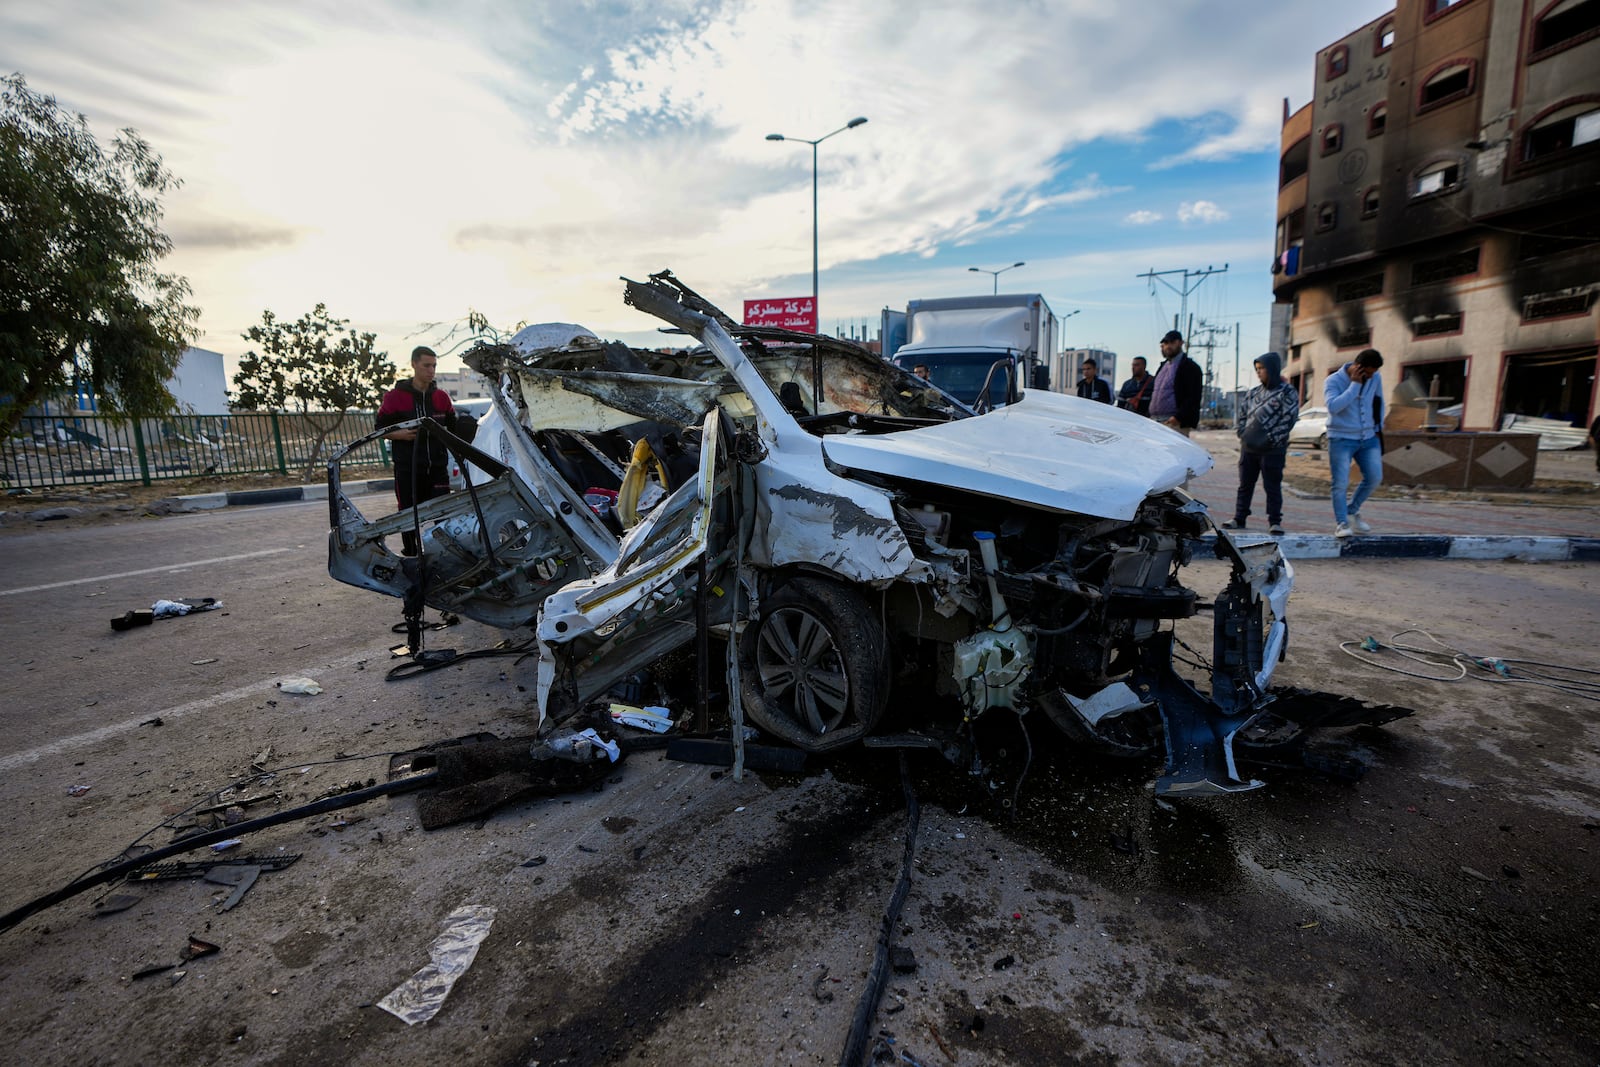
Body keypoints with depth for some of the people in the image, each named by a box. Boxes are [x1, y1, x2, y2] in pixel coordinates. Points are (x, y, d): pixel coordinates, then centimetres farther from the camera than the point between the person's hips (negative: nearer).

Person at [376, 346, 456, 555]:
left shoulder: (441, 397, 12)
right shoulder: (396, 396, 1)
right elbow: (380, 428, 2)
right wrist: (401, 434, -15)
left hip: (437, 467, 2)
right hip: (407, 468, -2)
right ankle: (412, 558, 18)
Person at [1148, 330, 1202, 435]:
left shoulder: (1190, 367, -2)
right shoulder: (1163, 365, 22)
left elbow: (1193, 398, -11)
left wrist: (1178, 417, -22)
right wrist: (1150, 416, 14)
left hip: (1175, 423, -8)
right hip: (1156, 421, 8)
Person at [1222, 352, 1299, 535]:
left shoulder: (1287, 392, -4)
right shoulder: (1254, 393, 13)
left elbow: (1289, 418, -11)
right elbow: (1240, 413, 18)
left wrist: (1272, 439, -15)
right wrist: (1242, 433, 5)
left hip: (1273, 450, -5)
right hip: (1249, 448, 6)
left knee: (1273, 486, 0)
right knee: (1245, 485, 10)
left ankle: (1275, 522, 7)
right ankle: (1239, 518, 18)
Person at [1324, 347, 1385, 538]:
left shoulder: (1376, 378, 4)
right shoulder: (1333, 381, -11)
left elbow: (1378, 404, 20)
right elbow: (1333, 406, -27)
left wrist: (1378, 427, 18)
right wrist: (1355, 384, -24)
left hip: (1368, 438, 5)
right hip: (1341, 439, -5)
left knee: (1374, 477, -2)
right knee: (1341, 483, -8)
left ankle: (1352, 510, 19)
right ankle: (1341, 523, 2)